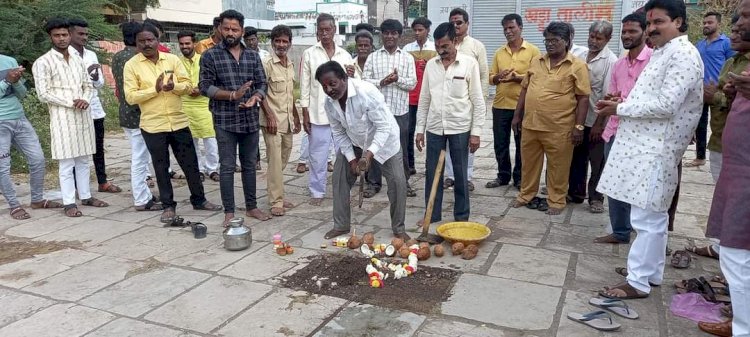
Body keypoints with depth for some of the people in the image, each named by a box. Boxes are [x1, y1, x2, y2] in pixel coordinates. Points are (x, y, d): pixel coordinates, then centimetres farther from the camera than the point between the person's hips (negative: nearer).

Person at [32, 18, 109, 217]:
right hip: (62, 118, -6)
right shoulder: (43, 62, -6)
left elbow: (88, 85, 15)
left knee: (83, 160, 12)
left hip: (83, 115, 6)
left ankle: (86, 196, 22)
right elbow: (43, 94, -10)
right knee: (67, 163, -3)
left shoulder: (78, 60, 13)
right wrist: (70, 102, -16)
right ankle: (69, 203, 5)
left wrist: (85, 100, -6)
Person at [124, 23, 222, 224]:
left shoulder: (173, 59, 4)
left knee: (190, 164, 10)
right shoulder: (131, 65, -4)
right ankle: (168, 206, 22)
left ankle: (199, 200, 27)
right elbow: (130, 96, -10)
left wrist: (174, 86, -20)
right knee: (161, 168, 8)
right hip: (152, 126, -2)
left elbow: (188, 86, 1)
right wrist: (155, 89, -21)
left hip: (179, 122, 2)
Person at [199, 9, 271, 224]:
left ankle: (252, 206, 24)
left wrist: (256, 97, -15)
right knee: (227, 167, 2)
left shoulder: (253, 56, 9)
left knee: (250, 165, 12)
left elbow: (262, 83, 7)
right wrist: (233, 95, -19)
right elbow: (205, 86, -8)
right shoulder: (210, 56, -2)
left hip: (251, 120, 4)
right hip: (225, 122, -3)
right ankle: (229, 211, 12)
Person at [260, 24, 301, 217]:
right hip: (272, 120, -7)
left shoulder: (291, 66, 12)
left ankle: (278, 196, 22)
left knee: (283, 160, 12)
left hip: (288, 121, 7)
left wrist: (296, 118, 17)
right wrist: (270, 116, -18)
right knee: (275, 161, -6)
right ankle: (276, 202, -1)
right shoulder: (267, 65, -8)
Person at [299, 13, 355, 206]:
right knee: (317, 155, 4)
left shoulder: (345, 55, 7)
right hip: (318, 113, -2)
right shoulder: (309, 54, 1)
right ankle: (317, 192, 17)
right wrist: (305, 113, -5)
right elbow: (304, 86, 0)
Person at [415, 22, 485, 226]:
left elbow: (478, 101, -5)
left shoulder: (469, 64, -6)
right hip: (434, 128, 3)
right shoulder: (431, 65, 5)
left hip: (460, 128, -3)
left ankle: (462, 217, 21)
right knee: (432, 173, 9)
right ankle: (432, 215, 23)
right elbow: (424, 99, 9)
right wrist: (420, 129, 6)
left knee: (460, 175, 7)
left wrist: (476, 132, -9)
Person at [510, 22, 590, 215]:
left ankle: (557, 201, 21)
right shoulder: (536, 62, 10)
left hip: (559, 129, -5)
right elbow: (525, 89, 15)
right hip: (530, 125, 5)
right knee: (529, 163, 15)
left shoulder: (577, 66, -5)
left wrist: (579, 126, -12)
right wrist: (517, 115, 13)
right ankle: (526, 195, 31)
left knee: (557, 167, 7)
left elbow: (583, 98, -7)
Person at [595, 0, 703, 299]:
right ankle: (652, 273, 28)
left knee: (647, 218, -5)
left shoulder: (683, 54, -13)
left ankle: (638, 281, 3)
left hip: (654, 150, -10)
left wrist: (620, 108, -13)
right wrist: (621, 105, 4)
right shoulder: (662, 52, 18)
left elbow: (666, 105, -21)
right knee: (653, 216, 17)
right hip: (645, 145, 10)